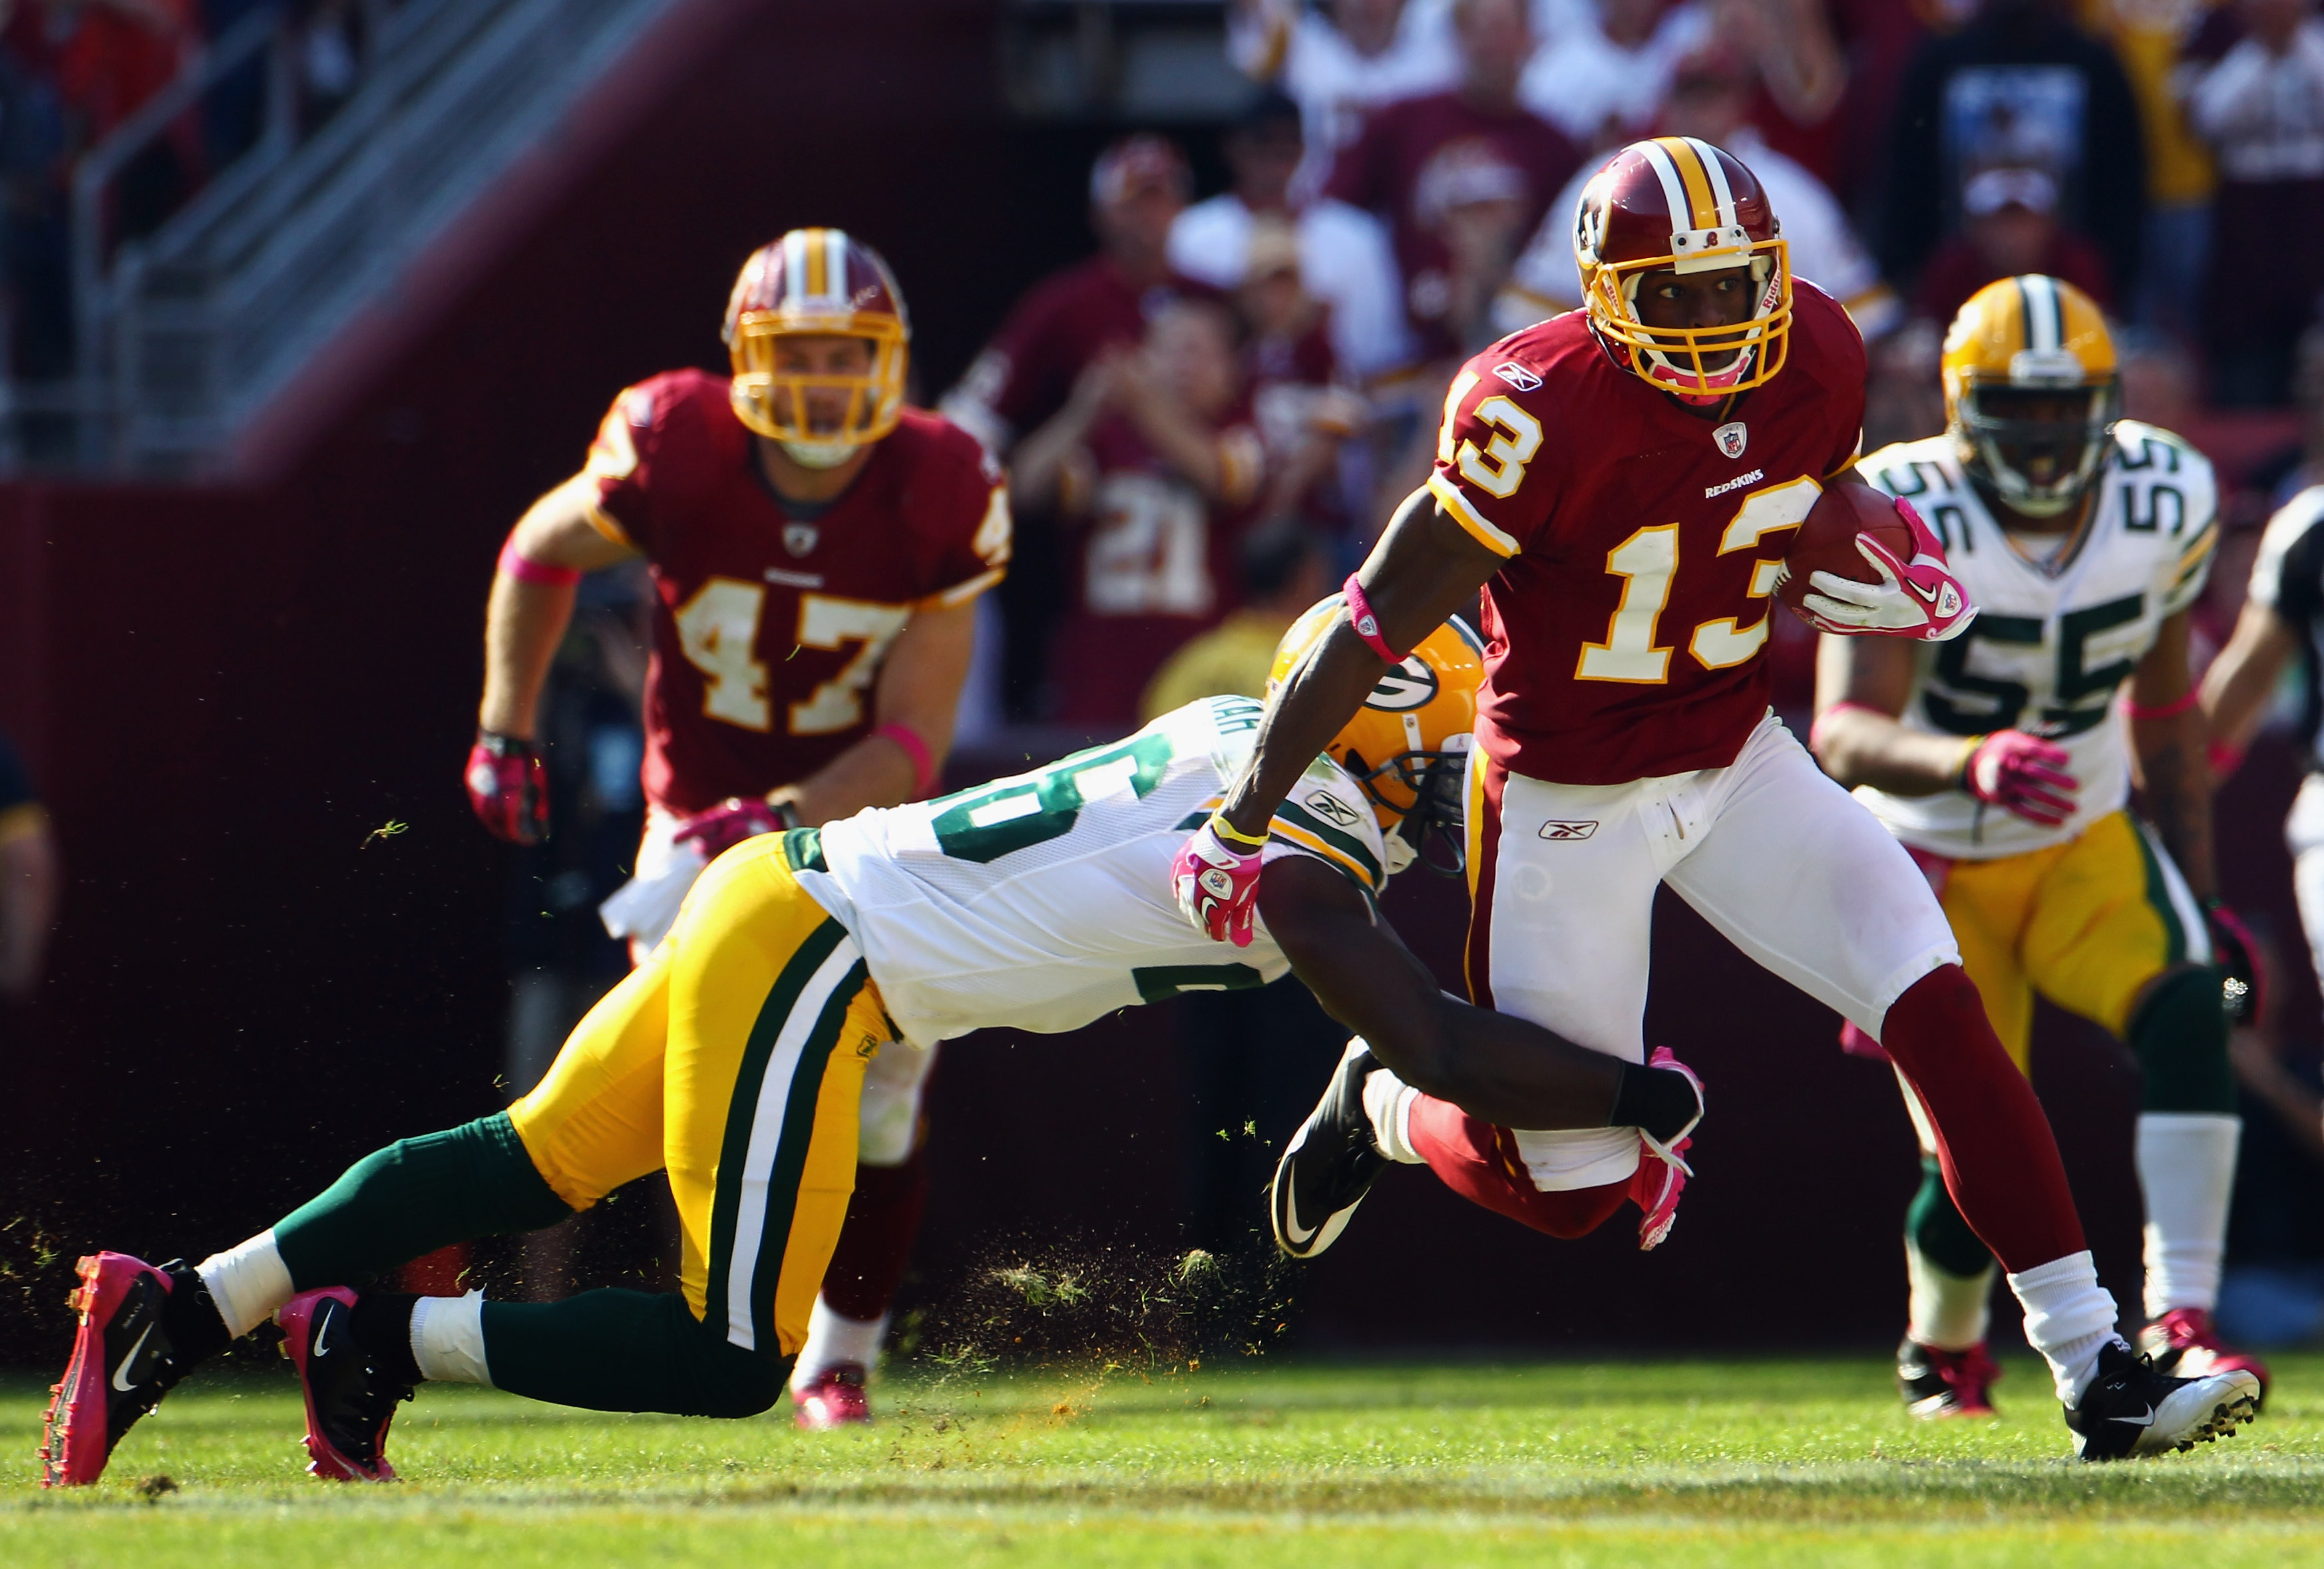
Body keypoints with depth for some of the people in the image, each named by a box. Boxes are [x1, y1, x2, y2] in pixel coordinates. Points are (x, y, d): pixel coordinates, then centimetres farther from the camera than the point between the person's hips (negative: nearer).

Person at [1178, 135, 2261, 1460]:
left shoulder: (1816, 359, -9)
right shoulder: (1549, 414, -28)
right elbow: (1378, 628, -21)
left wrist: (1916, 591, -9)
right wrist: (1243, 827, -17)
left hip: (1737, 762, 5)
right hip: (1568, 802, -5)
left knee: (1939, 1009, -11)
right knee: (1576, 1190, 3)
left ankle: (2096, 1368, -10)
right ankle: (1383, 1111, 38)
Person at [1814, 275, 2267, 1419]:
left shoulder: (2164, 504, -8)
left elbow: (2165, 712, 8)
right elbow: (1846, 734, -35)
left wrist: (2201, 896, 9)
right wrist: (1969, 765, -55)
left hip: (2090, 845, 3)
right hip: (1940, 869, -3)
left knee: (2187, 1011, -28)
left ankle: (2179, 1325, -32)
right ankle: (1942, 1351, 27)